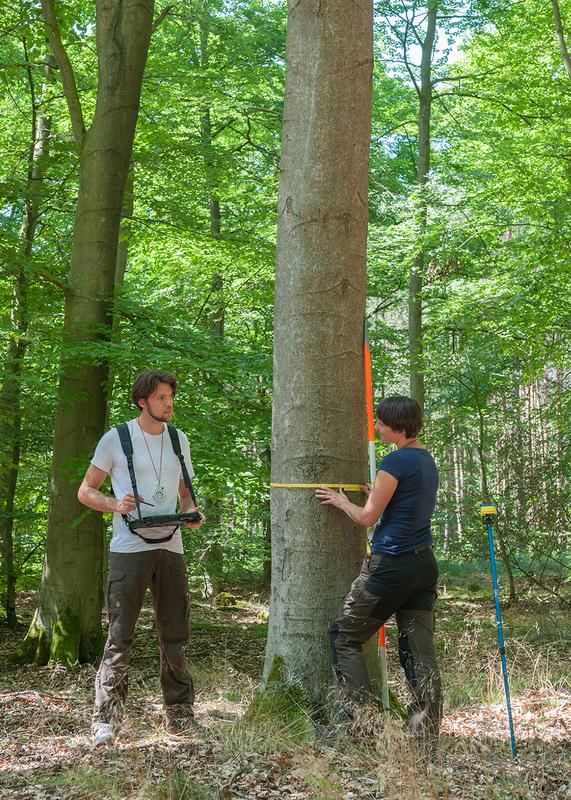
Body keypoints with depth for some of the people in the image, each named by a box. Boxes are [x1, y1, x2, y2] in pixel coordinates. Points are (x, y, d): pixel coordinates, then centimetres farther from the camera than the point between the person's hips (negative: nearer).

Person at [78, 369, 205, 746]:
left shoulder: (179, 440, 13)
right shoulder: (116, 439, 0)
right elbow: (86, 491, 4)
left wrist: (193, 513, -1)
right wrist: (114, 504, -16)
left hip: (171, 548, 4)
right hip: (129, 549, -4)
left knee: (175, 636, 9)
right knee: (120, 637, -5)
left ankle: (179, 713, 21)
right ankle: (106, 720, 1)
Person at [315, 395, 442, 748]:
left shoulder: (396, 461, -14)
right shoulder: (428, 461, 12)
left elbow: (368, 517, -8)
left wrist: (341, 502, 9)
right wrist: (373, 494, 20)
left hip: (391, 564, -8)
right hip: (425, 563, 8)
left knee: (345, 637, 7)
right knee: (420, 650, 8)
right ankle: (428, 740, 7)